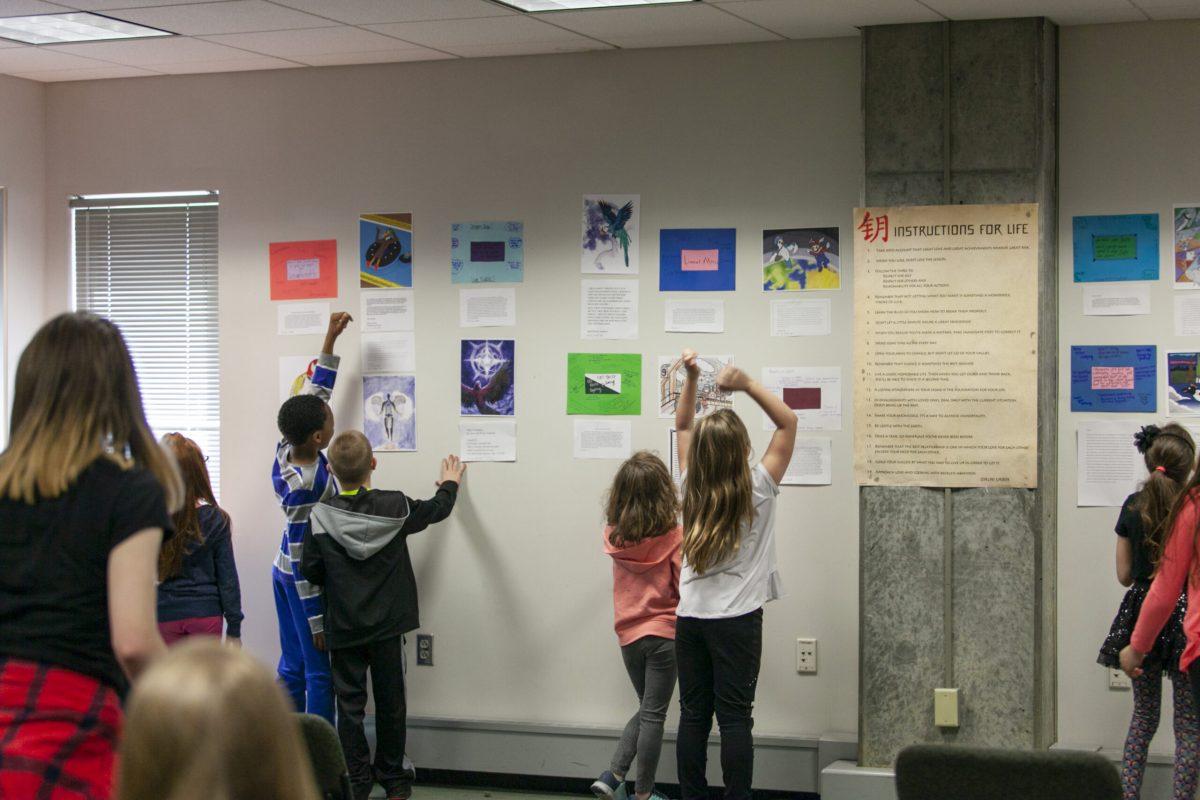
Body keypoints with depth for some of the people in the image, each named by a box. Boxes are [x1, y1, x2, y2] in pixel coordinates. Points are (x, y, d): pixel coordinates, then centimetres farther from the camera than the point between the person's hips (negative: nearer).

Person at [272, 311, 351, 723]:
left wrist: (330, 340, 12)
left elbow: (314, 393, 11)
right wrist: (316, 619, -18)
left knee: (293, 667, 14)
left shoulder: (288, 449, -5)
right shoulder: (305, 485, -28)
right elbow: (302, 558, -24)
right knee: (321, 673, 1)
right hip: (307, 582, -9)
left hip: (284, 574, 9)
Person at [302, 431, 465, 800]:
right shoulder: (396, 506, -9)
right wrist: (450, 483, 31)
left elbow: (312, 571, -7)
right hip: (388, 625, 1)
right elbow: (437, 509, 10)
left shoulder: (320, 516, -13)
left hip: (343, 628, -1)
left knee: (350, 704, 8)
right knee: (390, 702, 13)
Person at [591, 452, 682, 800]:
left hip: (628, 636, 4)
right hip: (664, 633, -4)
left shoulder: (613, 534, -3)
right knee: (653, 715, 5)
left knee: (647, 709, 20)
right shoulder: (673, 535, -15)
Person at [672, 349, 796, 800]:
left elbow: (682, 427, 16)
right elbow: (787, 422, -1)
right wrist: (748, 385, -7)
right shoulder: (757, 490, -8)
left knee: (693, 716, 6)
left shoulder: (692, 488, 2)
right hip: (736, 620, -4)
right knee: (735, 718, -2)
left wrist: (691, 379, 6)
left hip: (690, 618, 4)